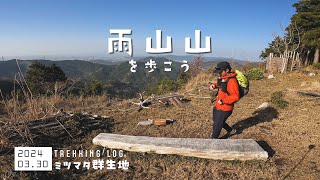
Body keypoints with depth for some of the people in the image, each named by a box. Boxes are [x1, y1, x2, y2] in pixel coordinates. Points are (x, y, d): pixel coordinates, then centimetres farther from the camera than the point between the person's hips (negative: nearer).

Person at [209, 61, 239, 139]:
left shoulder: (232, 81, -26)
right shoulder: (222, 78, 2)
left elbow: (236, 96, -30)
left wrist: (223, 100, -33)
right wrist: (214, 85, 2)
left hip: (225, 109, -10)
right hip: (217, 106, 10)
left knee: (217, 125, 5)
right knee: (216, 121, 28)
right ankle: (231, 131, 48)